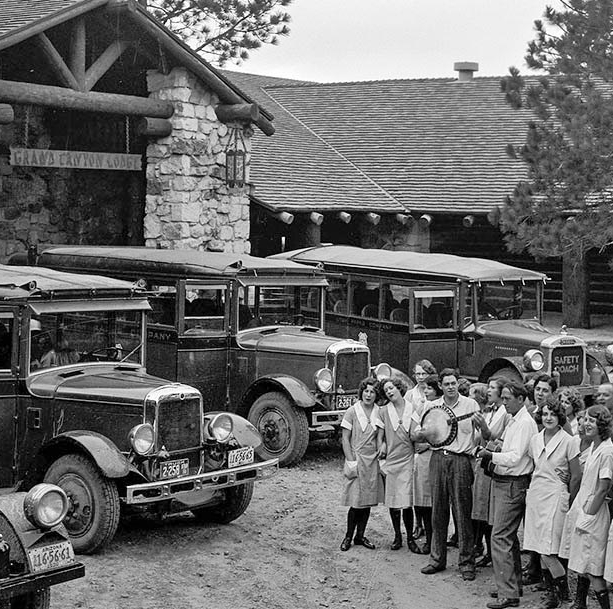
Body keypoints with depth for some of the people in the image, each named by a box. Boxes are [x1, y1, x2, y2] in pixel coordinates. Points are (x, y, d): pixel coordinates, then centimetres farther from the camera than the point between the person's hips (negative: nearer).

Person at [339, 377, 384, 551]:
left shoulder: (379, 413, 6)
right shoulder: (352, 411, -4)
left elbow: (379, 438, 11)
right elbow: (345, 439, -4)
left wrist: (381, 457, 1)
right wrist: (351, 461, -10)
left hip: (373, 461, 4)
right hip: (357, 459, -4)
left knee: (368, 501, 7)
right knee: (356, 502, -5)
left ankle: (360, 536, 18)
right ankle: (348, 537, 8)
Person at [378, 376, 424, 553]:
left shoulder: (413, 409, 2)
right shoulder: (384, 411, 5)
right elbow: (381, 434, 11)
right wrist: (382, 446, 2)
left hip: (408, 459, -2)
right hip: (391, 460, 2)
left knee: (407, 503, -5)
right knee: (393, 502, 6)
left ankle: (410, 538, 6)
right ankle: (397, 536, 20)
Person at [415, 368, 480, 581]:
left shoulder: (470, 404, 5)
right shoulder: (433, 407, 12)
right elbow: (418, 436, 15)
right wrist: (421, 434, -8)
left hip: (461, 460, -3)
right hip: (438, 458, 3)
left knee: (463, 513, -3)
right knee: (438, 511, 6)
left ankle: (466, 562, 2)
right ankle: (437, 559, 14)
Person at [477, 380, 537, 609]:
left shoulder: (525, 423, -16)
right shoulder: (513, 420, 15)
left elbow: (514, 458, -24)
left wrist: (491, 455, -34)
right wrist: (489, 454, 9)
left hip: (512, 485, -10)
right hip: (501, 482, 10)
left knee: (500, 537, -12)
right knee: (509, 536, 17)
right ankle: (514, 584, 27)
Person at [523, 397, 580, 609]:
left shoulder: (568, 442, -7)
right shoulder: (535, 440, 8)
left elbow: (576, 476, -3)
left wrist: (568, 503, -3)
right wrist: (530, 491, 9)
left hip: (555, 495, -5)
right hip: (535, 494, 5)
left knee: (548, 550, -10)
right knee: (541, 550, 6)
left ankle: (563, 590, 8)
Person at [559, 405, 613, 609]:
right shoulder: (593, 446, 8)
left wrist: (588, 517, -14)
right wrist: (577, 511, 11)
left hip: (593, 512, -8)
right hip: (581, 508, 8)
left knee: (592, 570, -5)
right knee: (581, 566, 17)